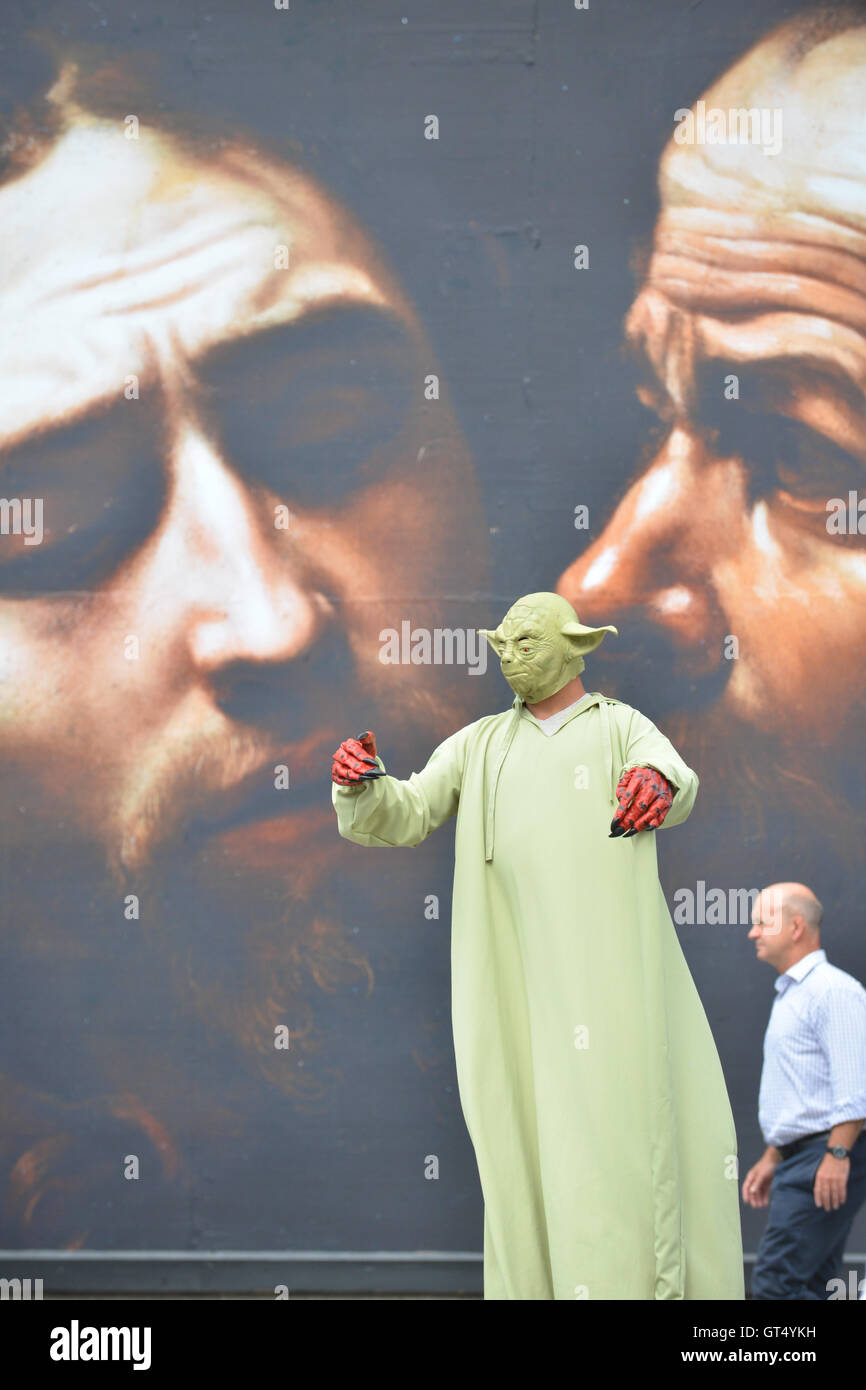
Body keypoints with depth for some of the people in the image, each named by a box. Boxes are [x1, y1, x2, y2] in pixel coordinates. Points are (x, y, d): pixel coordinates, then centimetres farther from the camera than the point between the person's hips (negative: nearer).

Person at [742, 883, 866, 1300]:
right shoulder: (789, 995, 22)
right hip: (800, 1158, 10)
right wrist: (772, 1158, 26)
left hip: (825, 1158, -10)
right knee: (806, 1288, 8)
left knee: (775, 1284, -16)